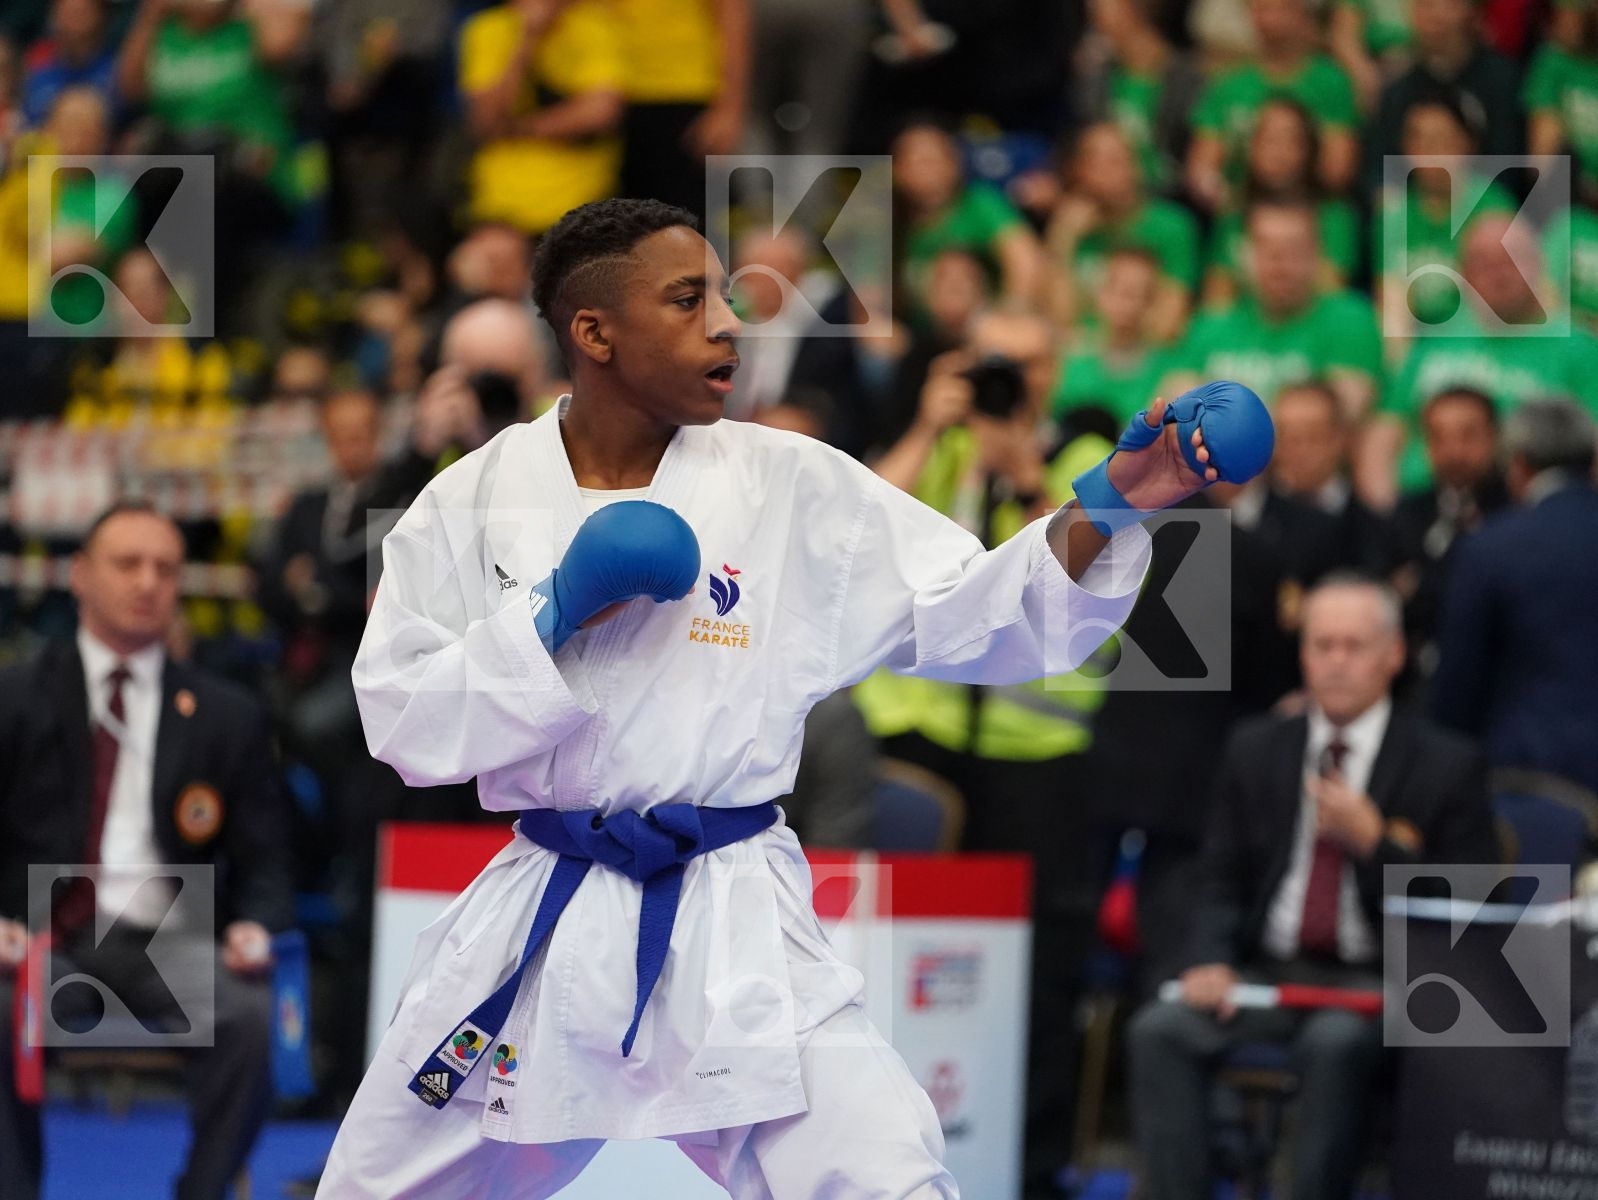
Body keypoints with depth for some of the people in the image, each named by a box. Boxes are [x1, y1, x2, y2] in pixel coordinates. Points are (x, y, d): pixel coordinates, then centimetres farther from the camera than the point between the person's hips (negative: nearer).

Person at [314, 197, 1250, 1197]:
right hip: (533, 924, 1)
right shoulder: (476, 501, -1)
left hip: (737, 932, -1)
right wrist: (552, 615, -16)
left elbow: (969, 616, -3)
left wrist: (1104, 512, -17)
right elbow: (403, 722, -4)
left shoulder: (791, 485, -2)